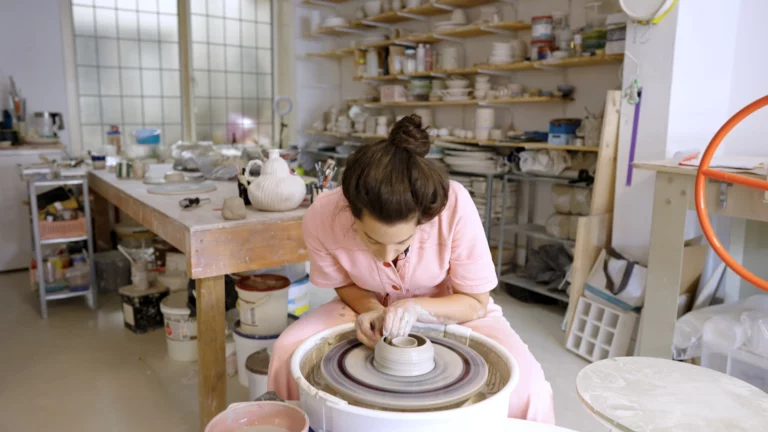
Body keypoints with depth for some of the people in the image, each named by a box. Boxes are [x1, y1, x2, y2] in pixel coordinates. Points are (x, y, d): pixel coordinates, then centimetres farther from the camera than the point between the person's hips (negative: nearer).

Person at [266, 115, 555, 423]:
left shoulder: (455, 206, -34)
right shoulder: (321, 219, -28)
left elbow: (476, 303, -18)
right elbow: (345, 284, -5)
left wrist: (416, 308, -35)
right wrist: (372, 310, -26)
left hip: (450, 309, -1)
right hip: (374, 305, 2)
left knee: (522, 378, -25)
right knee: (288, 352, -18)